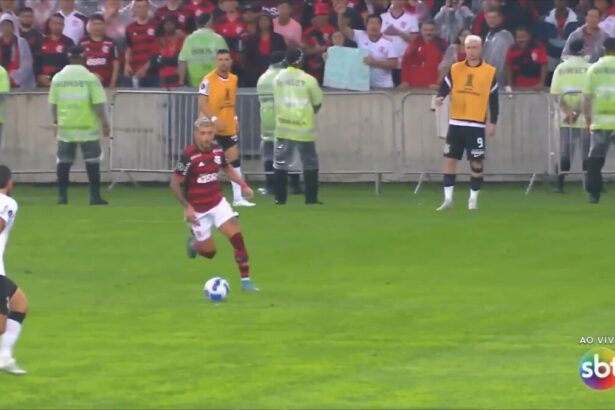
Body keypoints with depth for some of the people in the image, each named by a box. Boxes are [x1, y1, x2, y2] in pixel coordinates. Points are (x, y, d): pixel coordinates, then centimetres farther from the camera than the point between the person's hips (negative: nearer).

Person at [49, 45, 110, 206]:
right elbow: (98, 104, -10)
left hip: (65, 126, 3)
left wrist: (56, 121, 20)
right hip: (87, 126, -3)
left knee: (64, 161, 9)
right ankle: (95, 196, -1)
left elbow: (53, 103, 5)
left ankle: (62, 196, 8)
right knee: (92, 161, 3)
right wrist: (104, 123, -1)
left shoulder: (58, 78, 1)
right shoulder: (90, 78, -8)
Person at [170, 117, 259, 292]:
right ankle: (194, 243, 42)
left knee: (237, 236, -13)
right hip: (198, 209, -4)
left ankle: (245, 280, -6)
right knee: (209, 252, 5)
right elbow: (175, 184, -16)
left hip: (218, 203, 4)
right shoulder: (189, 156, -22)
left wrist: (243, 185, 4)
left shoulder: (217, 150, -5)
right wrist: (187, 207, -21)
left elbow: (227, 168, 16)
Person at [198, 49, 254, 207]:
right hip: (211, 128, -6)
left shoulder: (233, 79, 9)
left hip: (229, 128, 6)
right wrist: (214, 119, -25)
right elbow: (202, 103, -17)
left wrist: (235, 118, 12)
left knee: (235, 160, 5)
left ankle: (238, 197, 9)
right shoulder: (208, 80, -13)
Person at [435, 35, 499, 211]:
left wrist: (493, 122, -1)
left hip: (477, 125, -2)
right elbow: (444, 87, 3)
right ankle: (448, 199, 8)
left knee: (476, 163, 0)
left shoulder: (490, 72, 0)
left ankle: (473, 200, 12)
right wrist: (440, 97, -20)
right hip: (456, 123, 2)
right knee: (450, 159, 1)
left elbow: (494, 100, 3)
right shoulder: (455, 69, 5)